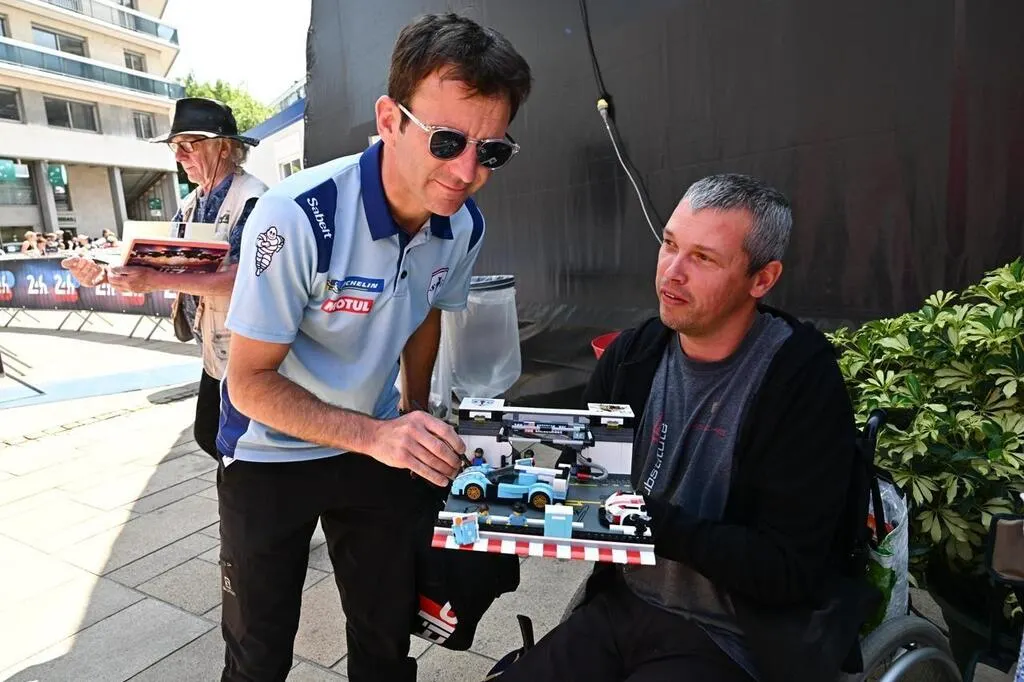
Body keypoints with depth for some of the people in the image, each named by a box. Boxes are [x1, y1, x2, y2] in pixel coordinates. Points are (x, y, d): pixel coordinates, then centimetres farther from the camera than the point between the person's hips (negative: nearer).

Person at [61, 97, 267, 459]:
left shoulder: (252, 198, -17)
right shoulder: (191, 204, 9)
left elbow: (243, 276, -28)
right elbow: (161, 261, 8)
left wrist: (157, 282, -30)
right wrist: (106, 272, -10)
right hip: (215, 351, 8)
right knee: (208, 435, 19)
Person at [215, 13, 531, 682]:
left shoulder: (464, 226, -12)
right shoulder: (299, 216, -30)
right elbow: (250, 381, -24)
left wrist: (415, 422, 8)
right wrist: (375, 436, -35)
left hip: (380, 444, 4)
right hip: (271, 454, -3)